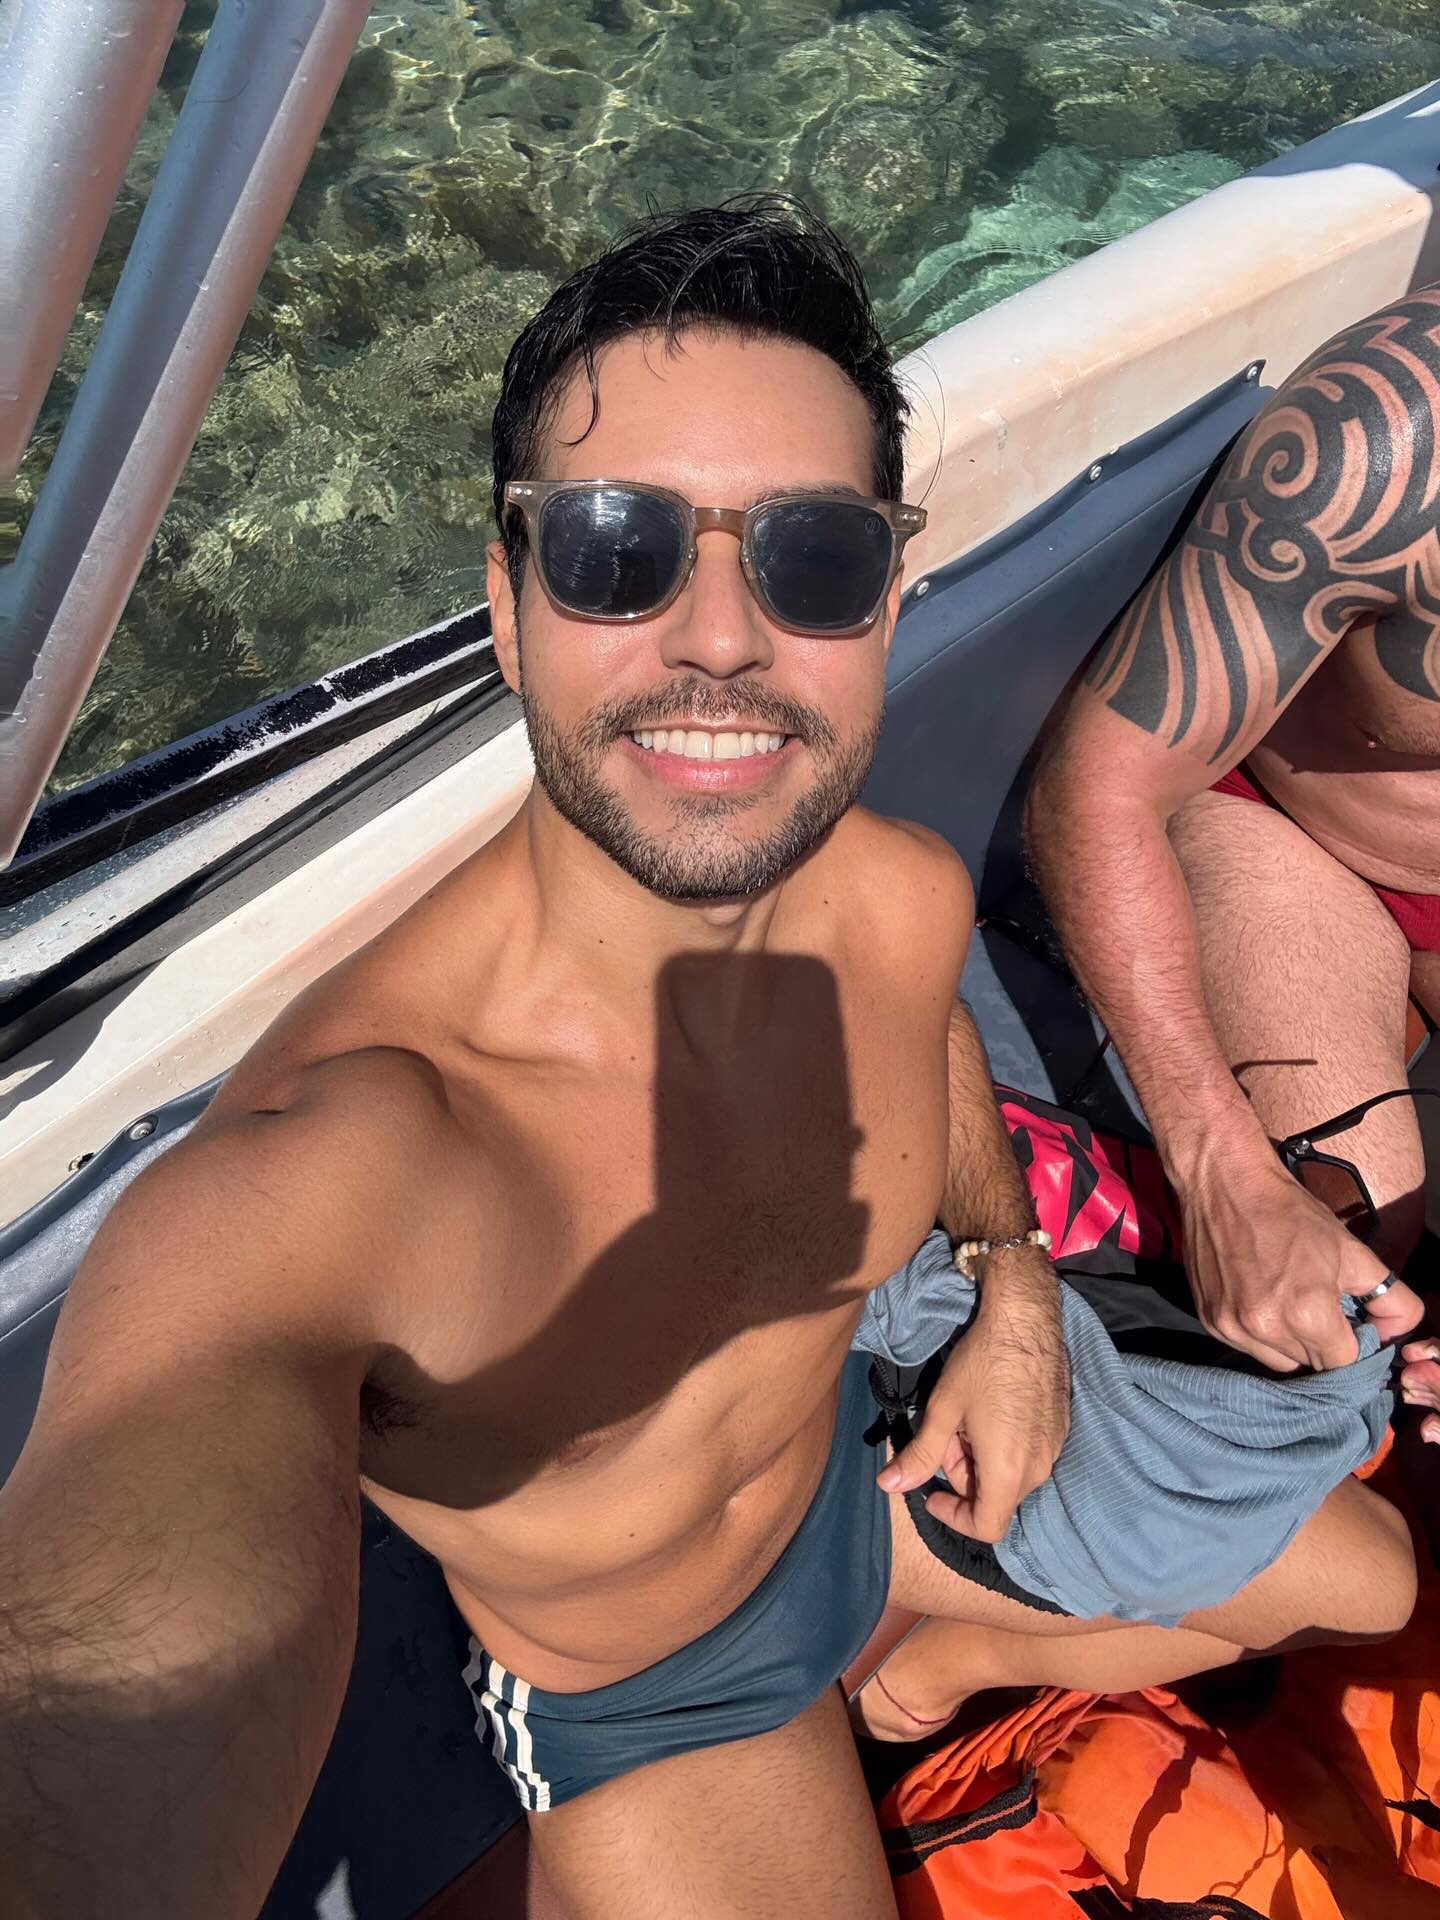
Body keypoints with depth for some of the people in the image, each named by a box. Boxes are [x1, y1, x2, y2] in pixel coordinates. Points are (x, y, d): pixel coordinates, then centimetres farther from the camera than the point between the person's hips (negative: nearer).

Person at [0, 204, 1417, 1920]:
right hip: (649, 1710, -4)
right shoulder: (313, 1179, -42)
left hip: (872, 1443, 5)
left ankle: (940, 1676, 31)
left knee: (1366, 1585, 16)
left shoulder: (906, 903, -22)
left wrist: (1015, 1286, 0)